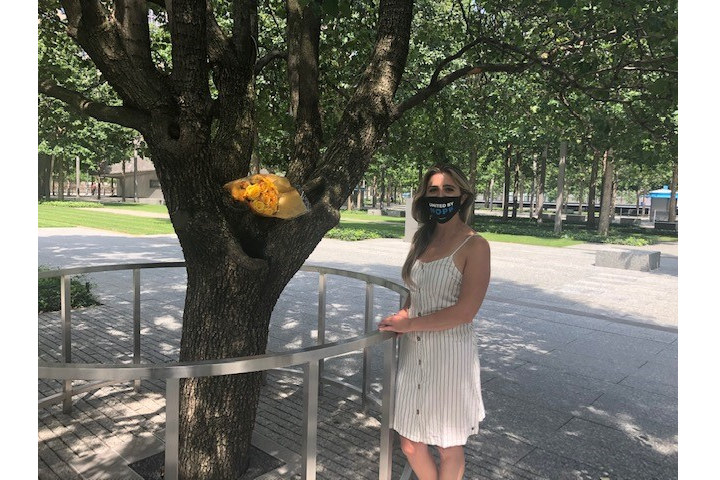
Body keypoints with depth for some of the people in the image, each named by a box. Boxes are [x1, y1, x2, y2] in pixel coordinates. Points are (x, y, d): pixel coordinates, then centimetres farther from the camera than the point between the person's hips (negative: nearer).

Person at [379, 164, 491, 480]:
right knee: (410, 444, 16)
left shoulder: (474, 245, -12)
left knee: (449, 447, 15)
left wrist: (408, 324, -12)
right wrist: (399, 320, -3)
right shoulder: (421, 239, 6)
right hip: (413, 350, 6)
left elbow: (464, 312, -18)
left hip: (450, 353, -5)